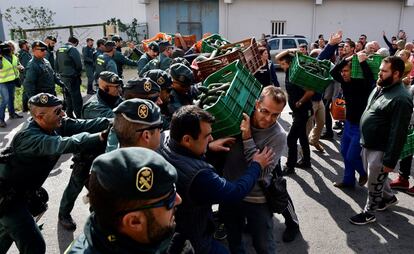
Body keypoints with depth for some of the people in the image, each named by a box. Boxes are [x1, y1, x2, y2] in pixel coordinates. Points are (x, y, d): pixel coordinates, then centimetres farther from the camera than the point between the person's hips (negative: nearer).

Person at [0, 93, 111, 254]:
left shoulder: (56, 124, -12)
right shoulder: (28, 137, -36)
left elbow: (82, 125, -23)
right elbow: (62, 144, -52)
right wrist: (101, 136, -63)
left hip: (22, 192, 9)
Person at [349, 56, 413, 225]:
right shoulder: (379, 88, 5)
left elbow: (398, 133, -23)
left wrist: (390, 160, -21)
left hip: (380, 150, -8)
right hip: (367, 144, 8)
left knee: (374, 184, 9)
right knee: (377, 177, 26)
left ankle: (369, 213, 28)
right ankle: (389, 197, 50)